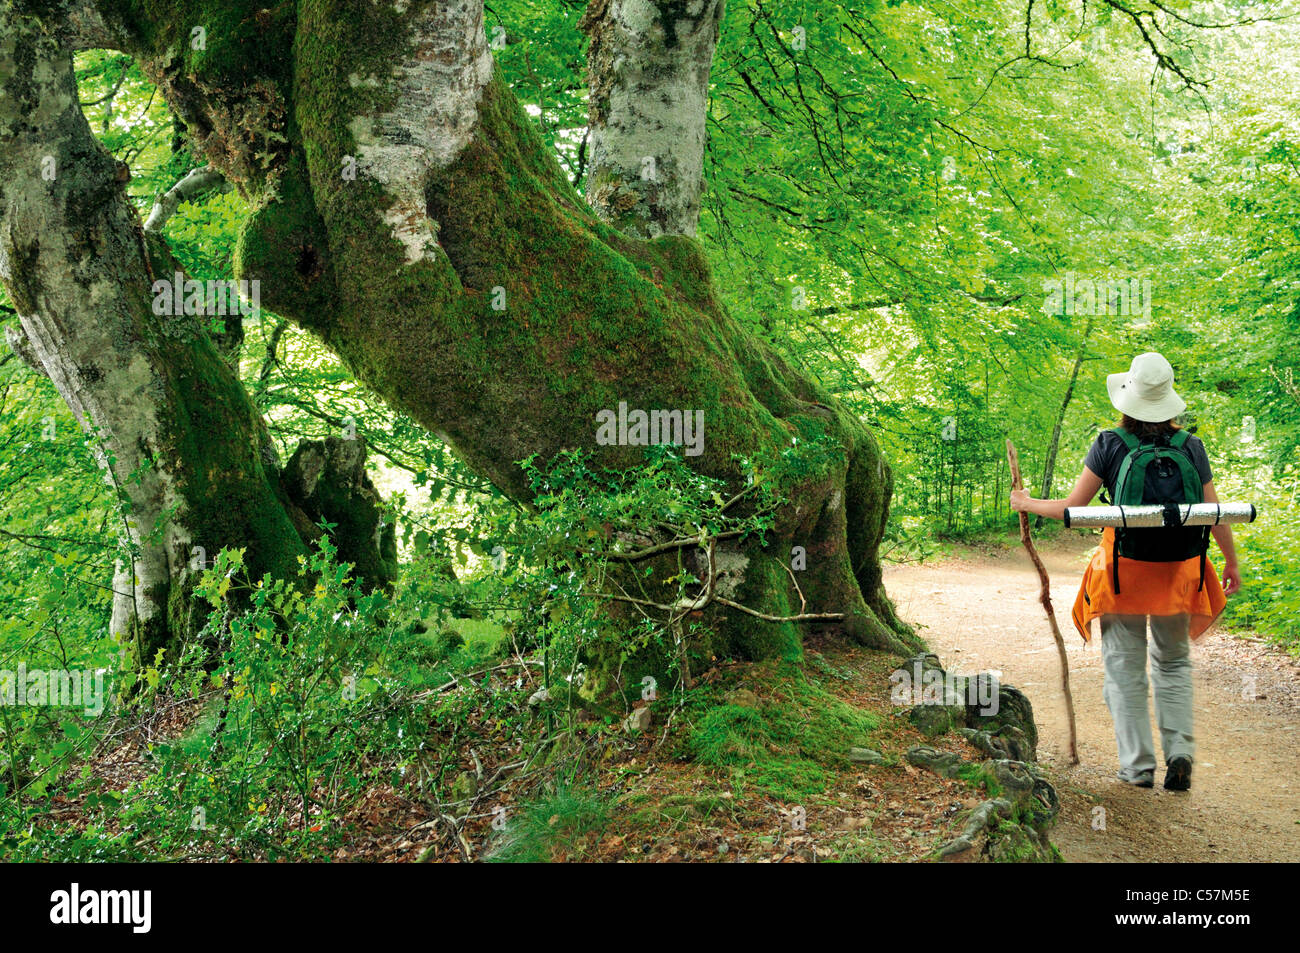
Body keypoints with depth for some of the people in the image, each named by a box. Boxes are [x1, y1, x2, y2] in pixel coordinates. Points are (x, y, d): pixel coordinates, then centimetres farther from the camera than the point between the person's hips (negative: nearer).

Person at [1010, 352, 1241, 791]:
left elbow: (1071, 508, -8)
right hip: (1177, 569, 2)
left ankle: (1139, 765, 7)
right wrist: (1232, 561, 16)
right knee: (1173, 663, 19)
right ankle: (1179, 751, 5)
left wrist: (1027, 503, 9)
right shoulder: (1191, 446, -3)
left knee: (1125, 668, 8)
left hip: (1122, 566, -2)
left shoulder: (1110, 444, -9)